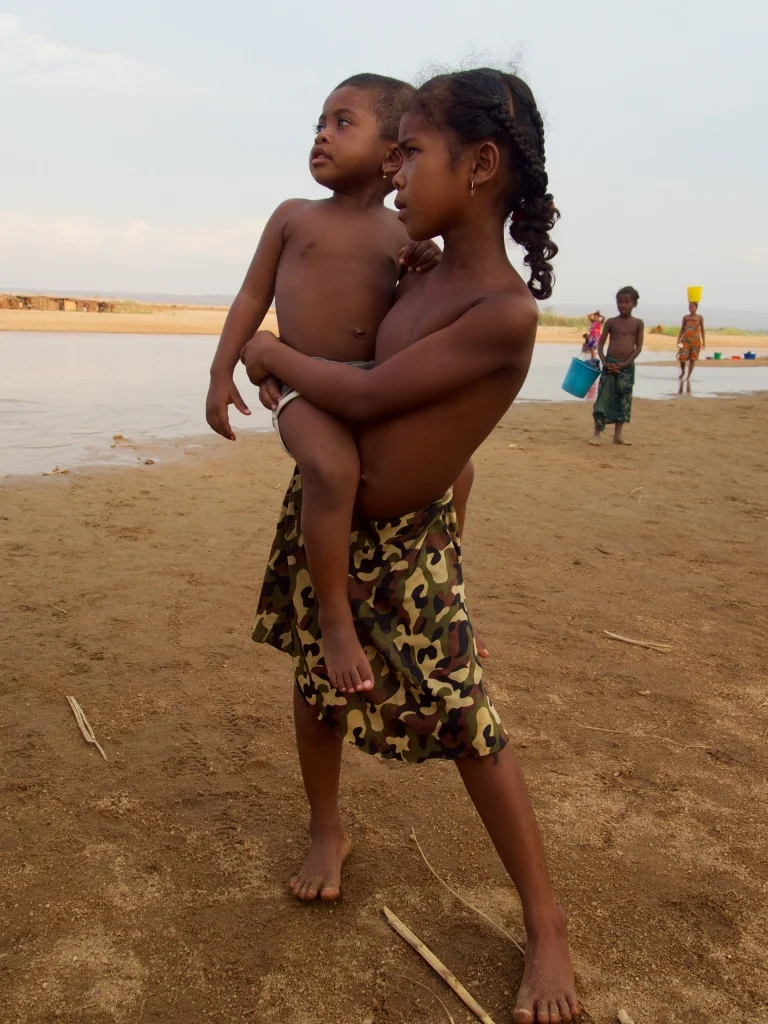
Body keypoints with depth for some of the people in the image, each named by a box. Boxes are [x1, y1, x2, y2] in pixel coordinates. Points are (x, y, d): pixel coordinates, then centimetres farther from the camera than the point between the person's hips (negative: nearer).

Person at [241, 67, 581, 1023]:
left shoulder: (507, 310, -27)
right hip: (321, 510, 7)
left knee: (467, 724, -3)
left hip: (406, 545, -7)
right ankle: (327, 828, 41)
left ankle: (546, 924, 13)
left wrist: (269, 353, -11)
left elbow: (367, 396, -25)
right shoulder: (424, 271, -4)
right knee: (318, 679, 16)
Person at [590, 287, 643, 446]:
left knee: (624, 401, 5)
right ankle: (597, 433, 1)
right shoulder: (611, 322, 2)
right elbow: (600, 345, 2)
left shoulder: (638, 323, 3)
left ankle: (618, 435, 12)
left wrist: (625, 364, -13)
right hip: (610, 364, -1)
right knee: (603, 399, -4)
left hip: (627, 367, 1)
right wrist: (604, 362, -14)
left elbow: (639, 347, -2)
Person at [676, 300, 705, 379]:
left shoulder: (700, 318, 3)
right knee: (682, 357, -10)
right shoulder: (685, 318, 7)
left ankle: (689, 376, 7)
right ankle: (682, 372, 16)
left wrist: (704, 342, -1)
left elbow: (702, 330, 5)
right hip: (686, 339, 1)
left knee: (692, 358, 0)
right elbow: (682, 329, 10)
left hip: (696, 340, -1)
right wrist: (678, 340, 2)